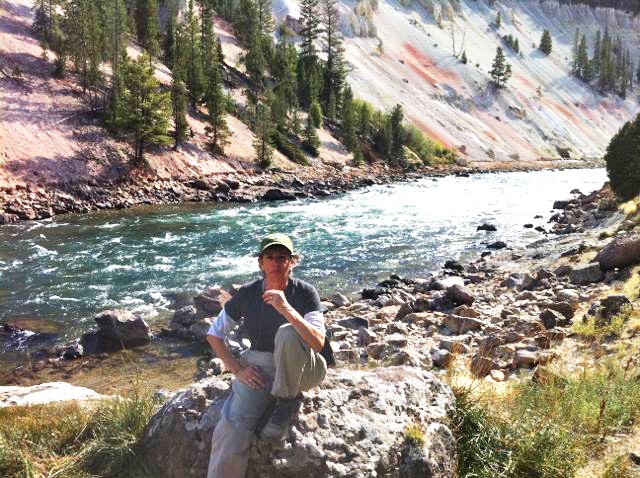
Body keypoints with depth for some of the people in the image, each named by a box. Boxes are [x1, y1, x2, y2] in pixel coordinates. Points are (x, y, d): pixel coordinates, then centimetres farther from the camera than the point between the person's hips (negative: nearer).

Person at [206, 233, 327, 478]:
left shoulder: (305, 293, -11)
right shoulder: (247, 294, -4)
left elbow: (318, 343, -25)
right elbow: (214, 334, 6)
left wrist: (286, 309, -37)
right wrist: (237, 369, -5)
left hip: (302, 370, -2)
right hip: (259, 368, 2)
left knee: (288, 333, -34)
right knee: (231, 430, -25)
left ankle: (287, 401, -14)